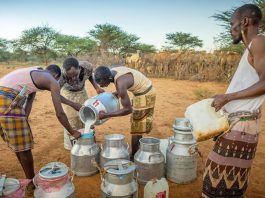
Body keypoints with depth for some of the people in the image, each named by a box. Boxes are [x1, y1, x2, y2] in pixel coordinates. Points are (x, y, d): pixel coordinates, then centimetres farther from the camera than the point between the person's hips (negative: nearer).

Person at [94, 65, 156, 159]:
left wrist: (106, 115, -25)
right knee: (138, 124, 19)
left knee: (136, 127, 1)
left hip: (144, 95, -9)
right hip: (142, 91, 9)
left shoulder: (120, 83, -33)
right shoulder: (111, 71, -8)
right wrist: (117, 93, 1)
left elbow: (128, 109, -27)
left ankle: (134, 157, 16)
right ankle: (138, 152, 34)